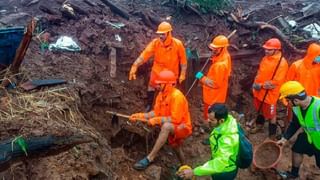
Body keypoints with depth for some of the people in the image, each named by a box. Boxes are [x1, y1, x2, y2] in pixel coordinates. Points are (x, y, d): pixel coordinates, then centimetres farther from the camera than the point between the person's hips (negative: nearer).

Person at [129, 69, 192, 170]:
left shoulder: (177, 96, -26)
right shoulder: (161, 94, -2)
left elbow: (175, 119, -29)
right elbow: (156, 112, -1)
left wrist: (157, 120, -30)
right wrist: (141, 116, -13)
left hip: (183, 128, -9)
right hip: (172, 128, 9)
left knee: (166, 126, -39)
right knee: (176, 149, 29)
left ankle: (149, 158, -36)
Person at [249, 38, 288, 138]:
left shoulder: (282, 62, -21)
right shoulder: (265, 58, 3)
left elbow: (276, 82, -23)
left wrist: (261, 86, -18)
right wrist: (256, 84, -6)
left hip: (270, 93, -7)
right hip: (259, 91, 8)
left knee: (271, 115, 6)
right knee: (260, 109, 26)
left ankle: (272, 135, 20)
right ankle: (259, 125, 50)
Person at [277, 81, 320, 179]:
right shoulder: (296, 108, -13)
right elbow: (294, 125, 5)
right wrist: (284, 138, 3)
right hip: (309, 137, 7)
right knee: (297, 150, 20)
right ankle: (294, 173, 46)